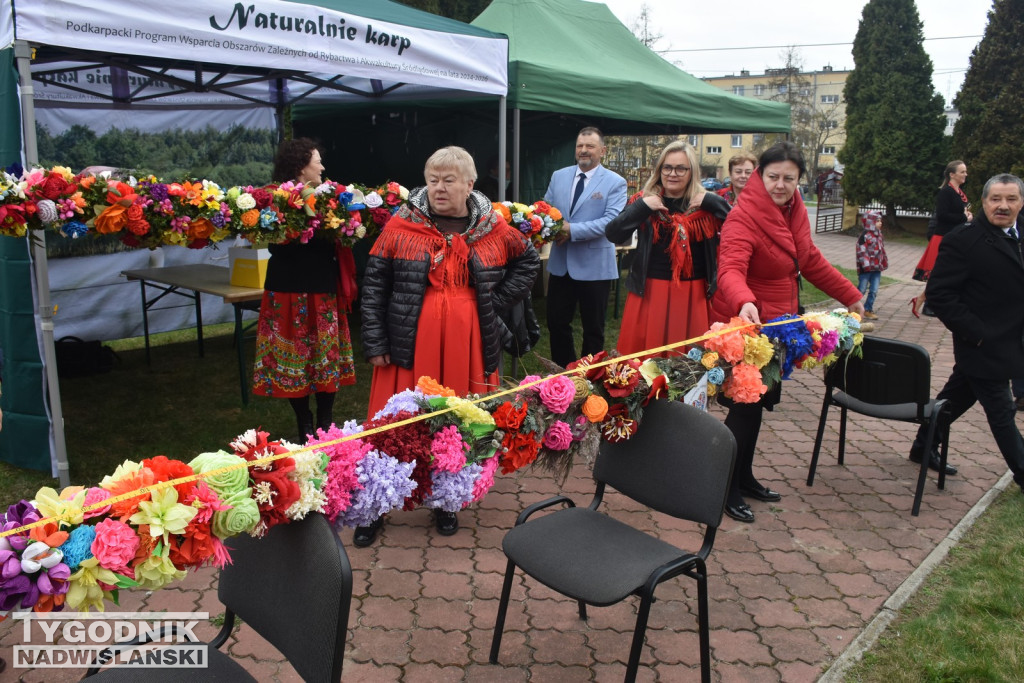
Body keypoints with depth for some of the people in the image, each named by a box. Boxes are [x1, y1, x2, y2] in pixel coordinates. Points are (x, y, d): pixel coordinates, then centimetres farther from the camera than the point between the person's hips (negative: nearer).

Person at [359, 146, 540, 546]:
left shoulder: (494, 228, 5)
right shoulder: (400, 226, 0)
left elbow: (529, 262, 19)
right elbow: (374, 285, 0)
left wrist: (497, 301, 6)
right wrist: (375, 343, -5)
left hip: (470, 346, 2)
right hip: (410, 345, -1)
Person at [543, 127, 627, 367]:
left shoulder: (615, 182, -6)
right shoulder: (558, 176, 9)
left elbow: (611, 221, -17)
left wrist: (572, 230, -25)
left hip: (594, 265, -4)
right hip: (560, 262, 4)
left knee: (593, 328, 9)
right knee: (556, 323, 12)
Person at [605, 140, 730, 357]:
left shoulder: (705, 204, 4)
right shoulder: (643, 201, 3)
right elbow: (612, 234, -6)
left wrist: (711, 202, -13)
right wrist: (642, 207, -13)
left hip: (694, 295, 1)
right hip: (650, 292, 0)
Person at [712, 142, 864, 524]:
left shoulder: (794, 212, 6)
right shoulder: (743, 217, -21)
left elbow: (810, 261, 19)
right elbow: (730, 269, -37)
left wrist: (850, 295, 24)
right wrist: (744, 302, -57)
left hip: (778, 324, 8)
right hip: (746, 324, -8)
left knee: (756, 404, 17)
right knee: (745, 408, -2)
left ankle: (744, 477, 32)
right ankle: (727, 489, 13)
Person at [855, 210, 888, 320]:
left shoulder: (879, 235, 13)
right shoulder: (865, 236, -13)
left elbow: (882, 251, 22)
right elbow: (861, 251, -18)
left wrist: (884, 263, 20)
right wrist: (866, 264, -23)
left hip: (877, 268, 8)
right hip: (866, 269, -8)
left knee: (874, 291, 7)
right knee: (862, 289, -1)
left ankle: (868, 310, 16)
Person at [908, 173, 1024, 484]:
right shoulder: (963, 240, -17)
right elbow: (939, 294, -18)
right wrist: (974, 332, -19)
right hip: (984, 345, -7)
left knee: (957, 396, 18)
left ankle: (924, 446, 33)